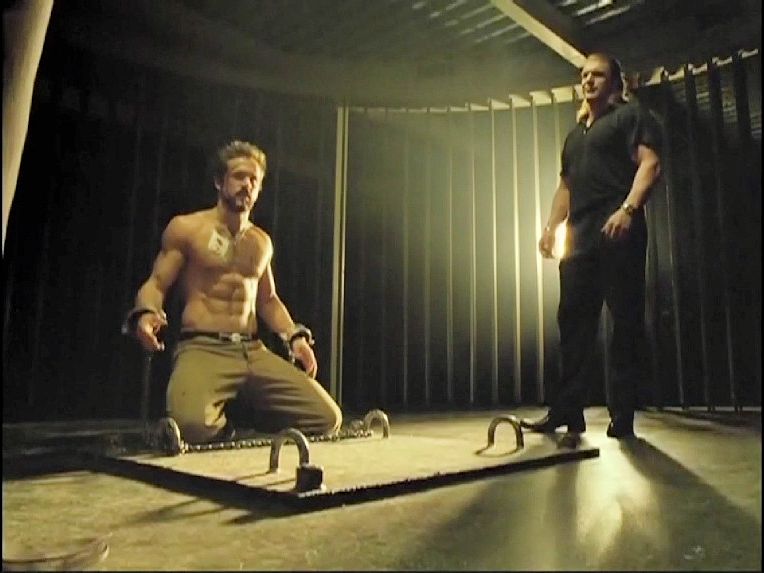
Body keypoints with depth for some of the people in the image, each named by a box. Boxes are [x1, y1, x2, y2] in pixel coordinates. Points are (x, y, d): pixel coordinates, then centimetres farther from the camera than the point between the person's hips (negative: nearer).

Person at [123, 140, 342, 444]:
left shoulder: (261, 241, 17)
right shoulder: (185, 228, 2)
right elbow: (155, 285, 0)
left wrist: (295, 336, 9)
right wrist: (145, 314, -24)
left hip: (255, 352, 5)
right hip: (201, 349, -4)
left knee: (328, 419, -9)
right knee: (192, 425, -37)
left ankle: (246, 413, 16)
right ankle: (220, 429, 2)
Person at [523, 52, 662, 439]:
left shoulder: (631, 116, 7)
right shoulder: (575, 134, 28)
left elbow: (650, 163, -8)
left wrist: (628, 209, -23)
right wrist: (551, 227, 15)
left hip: (617, 232, -7)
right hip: (580, 237, 7)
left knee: (625, 320, -5)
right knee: (573, 321, 3)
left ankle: (622, 415, -1)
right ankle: (567, 411, 7)